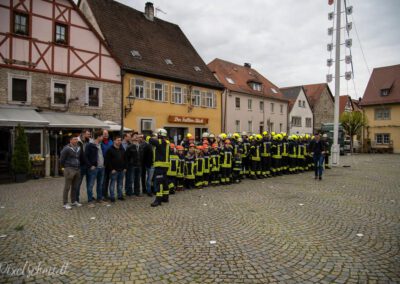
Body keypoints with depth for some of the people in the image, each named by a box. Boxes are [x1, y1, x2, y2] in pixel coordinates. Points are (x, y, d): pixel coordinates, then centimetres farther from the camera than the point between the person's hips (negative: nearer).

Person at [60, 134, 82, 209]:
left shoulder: (79, 148, 11)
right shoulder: (67, 149, -9)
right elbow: (61, 160, -5)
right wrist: (66, 167, 4)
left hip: (77, 169, 6)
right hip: (69, 169, -6)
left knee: (75, 187, 12)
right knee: (67, 187, -1)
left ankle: (74, 201, 23)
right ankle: (65, 203, 6)